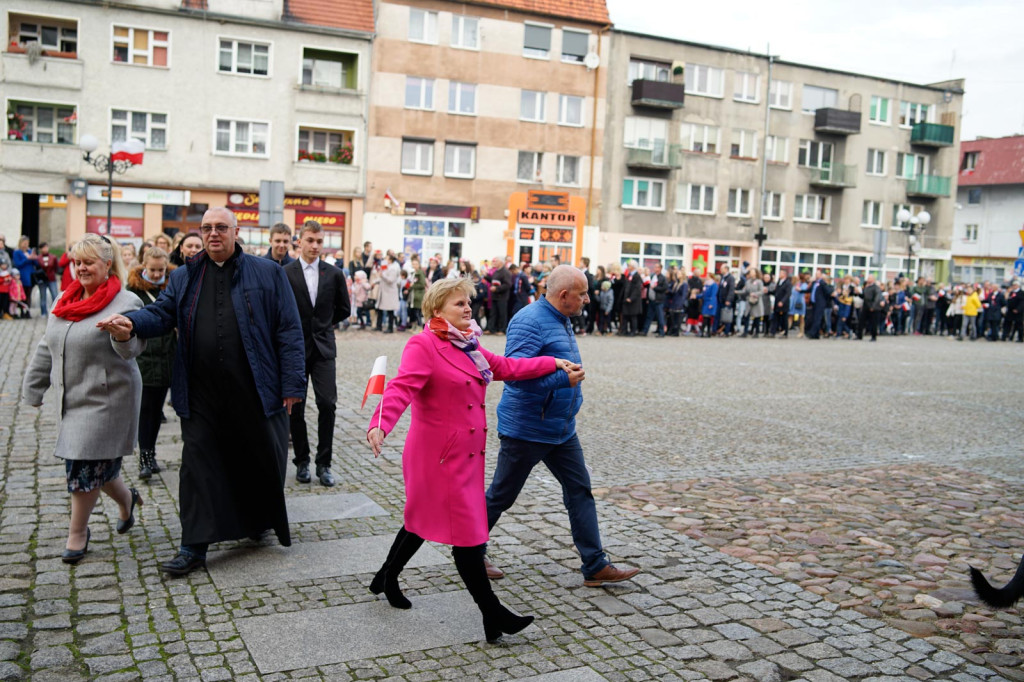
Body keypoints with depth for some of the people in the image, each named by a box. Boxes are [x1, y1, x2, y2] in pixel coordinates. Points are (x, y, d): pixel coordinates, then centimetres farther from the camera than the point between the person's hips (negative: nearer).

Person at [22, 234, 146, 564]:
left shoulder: (126, 302, -11)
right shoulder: (66, 300, 10)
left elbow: (132, 349, -21)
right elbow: (46, 348, 17)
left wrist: (123, 335, -42)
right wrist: (33, 387, 19)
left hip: (106, 398, -7)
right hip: (72, 399, 7)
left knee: (85, 466, -3)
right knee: (96, 464, 13)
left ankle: (77, 534, 14)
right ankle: (126, 498, 40)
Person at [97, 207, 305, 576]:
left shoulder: (267, 274, 1)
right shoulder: (185, 278, 12)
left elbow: (289, 330, -1)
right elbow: (161, 313, 7)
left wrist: (292, 383, -6)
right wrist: (132, 322, -18)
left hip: (255, 393, -2)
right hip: (202, 396, 2)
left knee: (261, 461, 10)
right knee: (199, 466, 3)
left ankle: (259, 523, 35)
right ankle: (194, 548, 11)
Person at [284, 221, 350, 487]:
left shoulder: (334, 274, 4)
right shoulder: (284, 273, -4)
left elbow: (343, 309, 15)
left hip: (323, 348, 1)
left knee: (327, 404, -7)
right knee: (296, 408, 5)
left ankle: (323, 463, 5)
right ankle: (301, 461, 20)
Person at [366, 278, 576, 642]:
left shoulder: (468, 346, 13)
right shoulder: (423, 346, -15)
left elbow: (507, 367, 21)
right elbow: (401, 387, -28)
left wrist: (554, 363, 19)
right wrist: (380, 424, -45)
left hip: (465, 454, 9)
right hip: (440, 454, -9)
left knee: (425, 520, 22)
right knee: (466, 532, -4)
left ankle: (386, 578, 41)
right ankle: (492, 614, 5)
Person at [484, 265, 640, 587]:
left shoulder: (561, 321, 11)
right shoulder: (530, 321, -21)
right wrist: (563, 379, -33)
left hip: (561, 429, 9)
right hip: (525, 430, -9)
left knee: (580, 491, 7)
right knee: (501, 496, 6)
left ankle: (596, 566, 13)